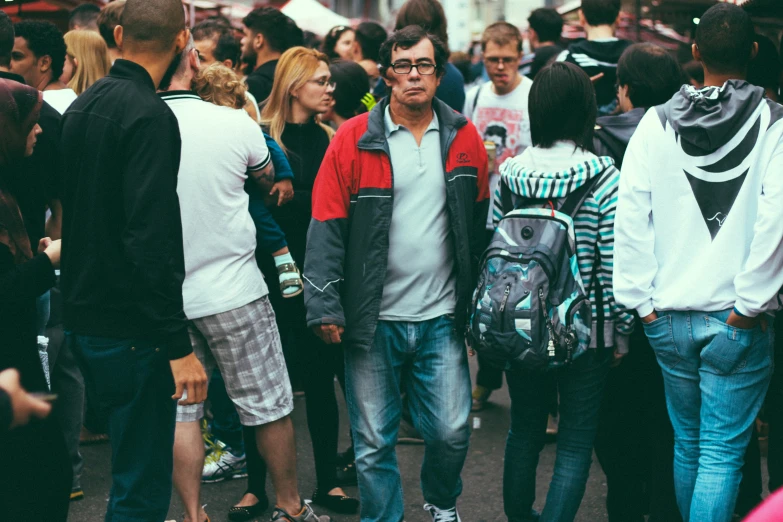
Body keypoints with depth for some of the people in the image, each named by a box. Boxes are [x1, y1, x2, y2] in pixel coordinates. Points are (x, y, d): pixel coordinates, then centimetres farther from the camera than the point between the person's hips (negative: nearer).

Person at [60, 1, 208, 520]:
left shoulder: (83, 106, 12)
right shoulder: (151, 116, -17)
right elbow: (151, 238, -23)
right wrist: (178, 345, -22)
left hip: (85, 316, 9)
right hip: (132, 327, -9)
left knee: (135, 472, 21)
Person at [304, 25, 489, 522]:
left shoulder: (463, 137, 4)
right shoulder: (354, 139, -4)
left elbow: (481, 223, 9)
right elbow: (327, 228, -6)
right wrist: (324, 306, -11)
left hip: (442, 317, 2)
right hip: (373, 319, -2)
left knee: (452, 430, 5)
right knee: (374, 441, 6)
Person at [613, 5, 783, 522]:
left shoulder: (659, 121, 0)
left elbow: (631, 215, -3)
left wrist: (640, 300, 1)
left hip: (669, 318, 3)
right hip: (736, 322, -3)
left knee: (688, 442, 19)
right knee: (722, 453, 1)